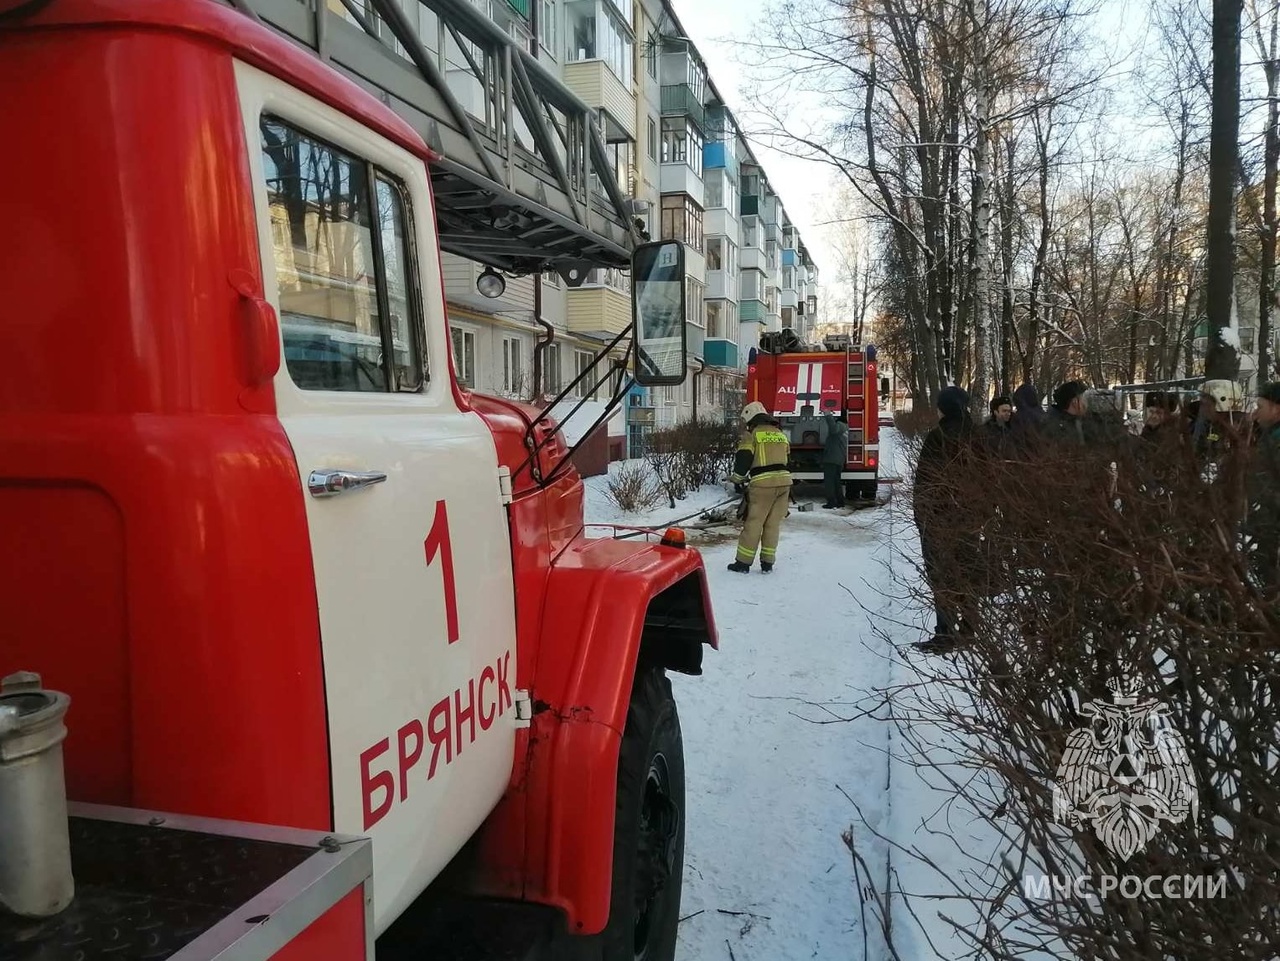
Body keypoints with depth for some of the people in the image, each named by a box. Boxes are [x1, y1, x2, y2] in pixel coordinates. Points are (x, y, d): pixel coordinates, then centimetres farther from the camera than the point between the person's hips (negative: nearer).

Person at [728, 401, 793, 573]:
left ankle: (743, 562, 6)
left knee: (754, 523, 1)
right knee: (773, 523, 11)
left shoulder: (752, 434, -2)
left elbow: (743, 458, -9)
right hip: (784, 480, 5)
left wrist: (737, 478, 5)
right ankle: (767, 562, 14)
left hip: (763, 483, -5)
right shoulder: (780, 434, 19)